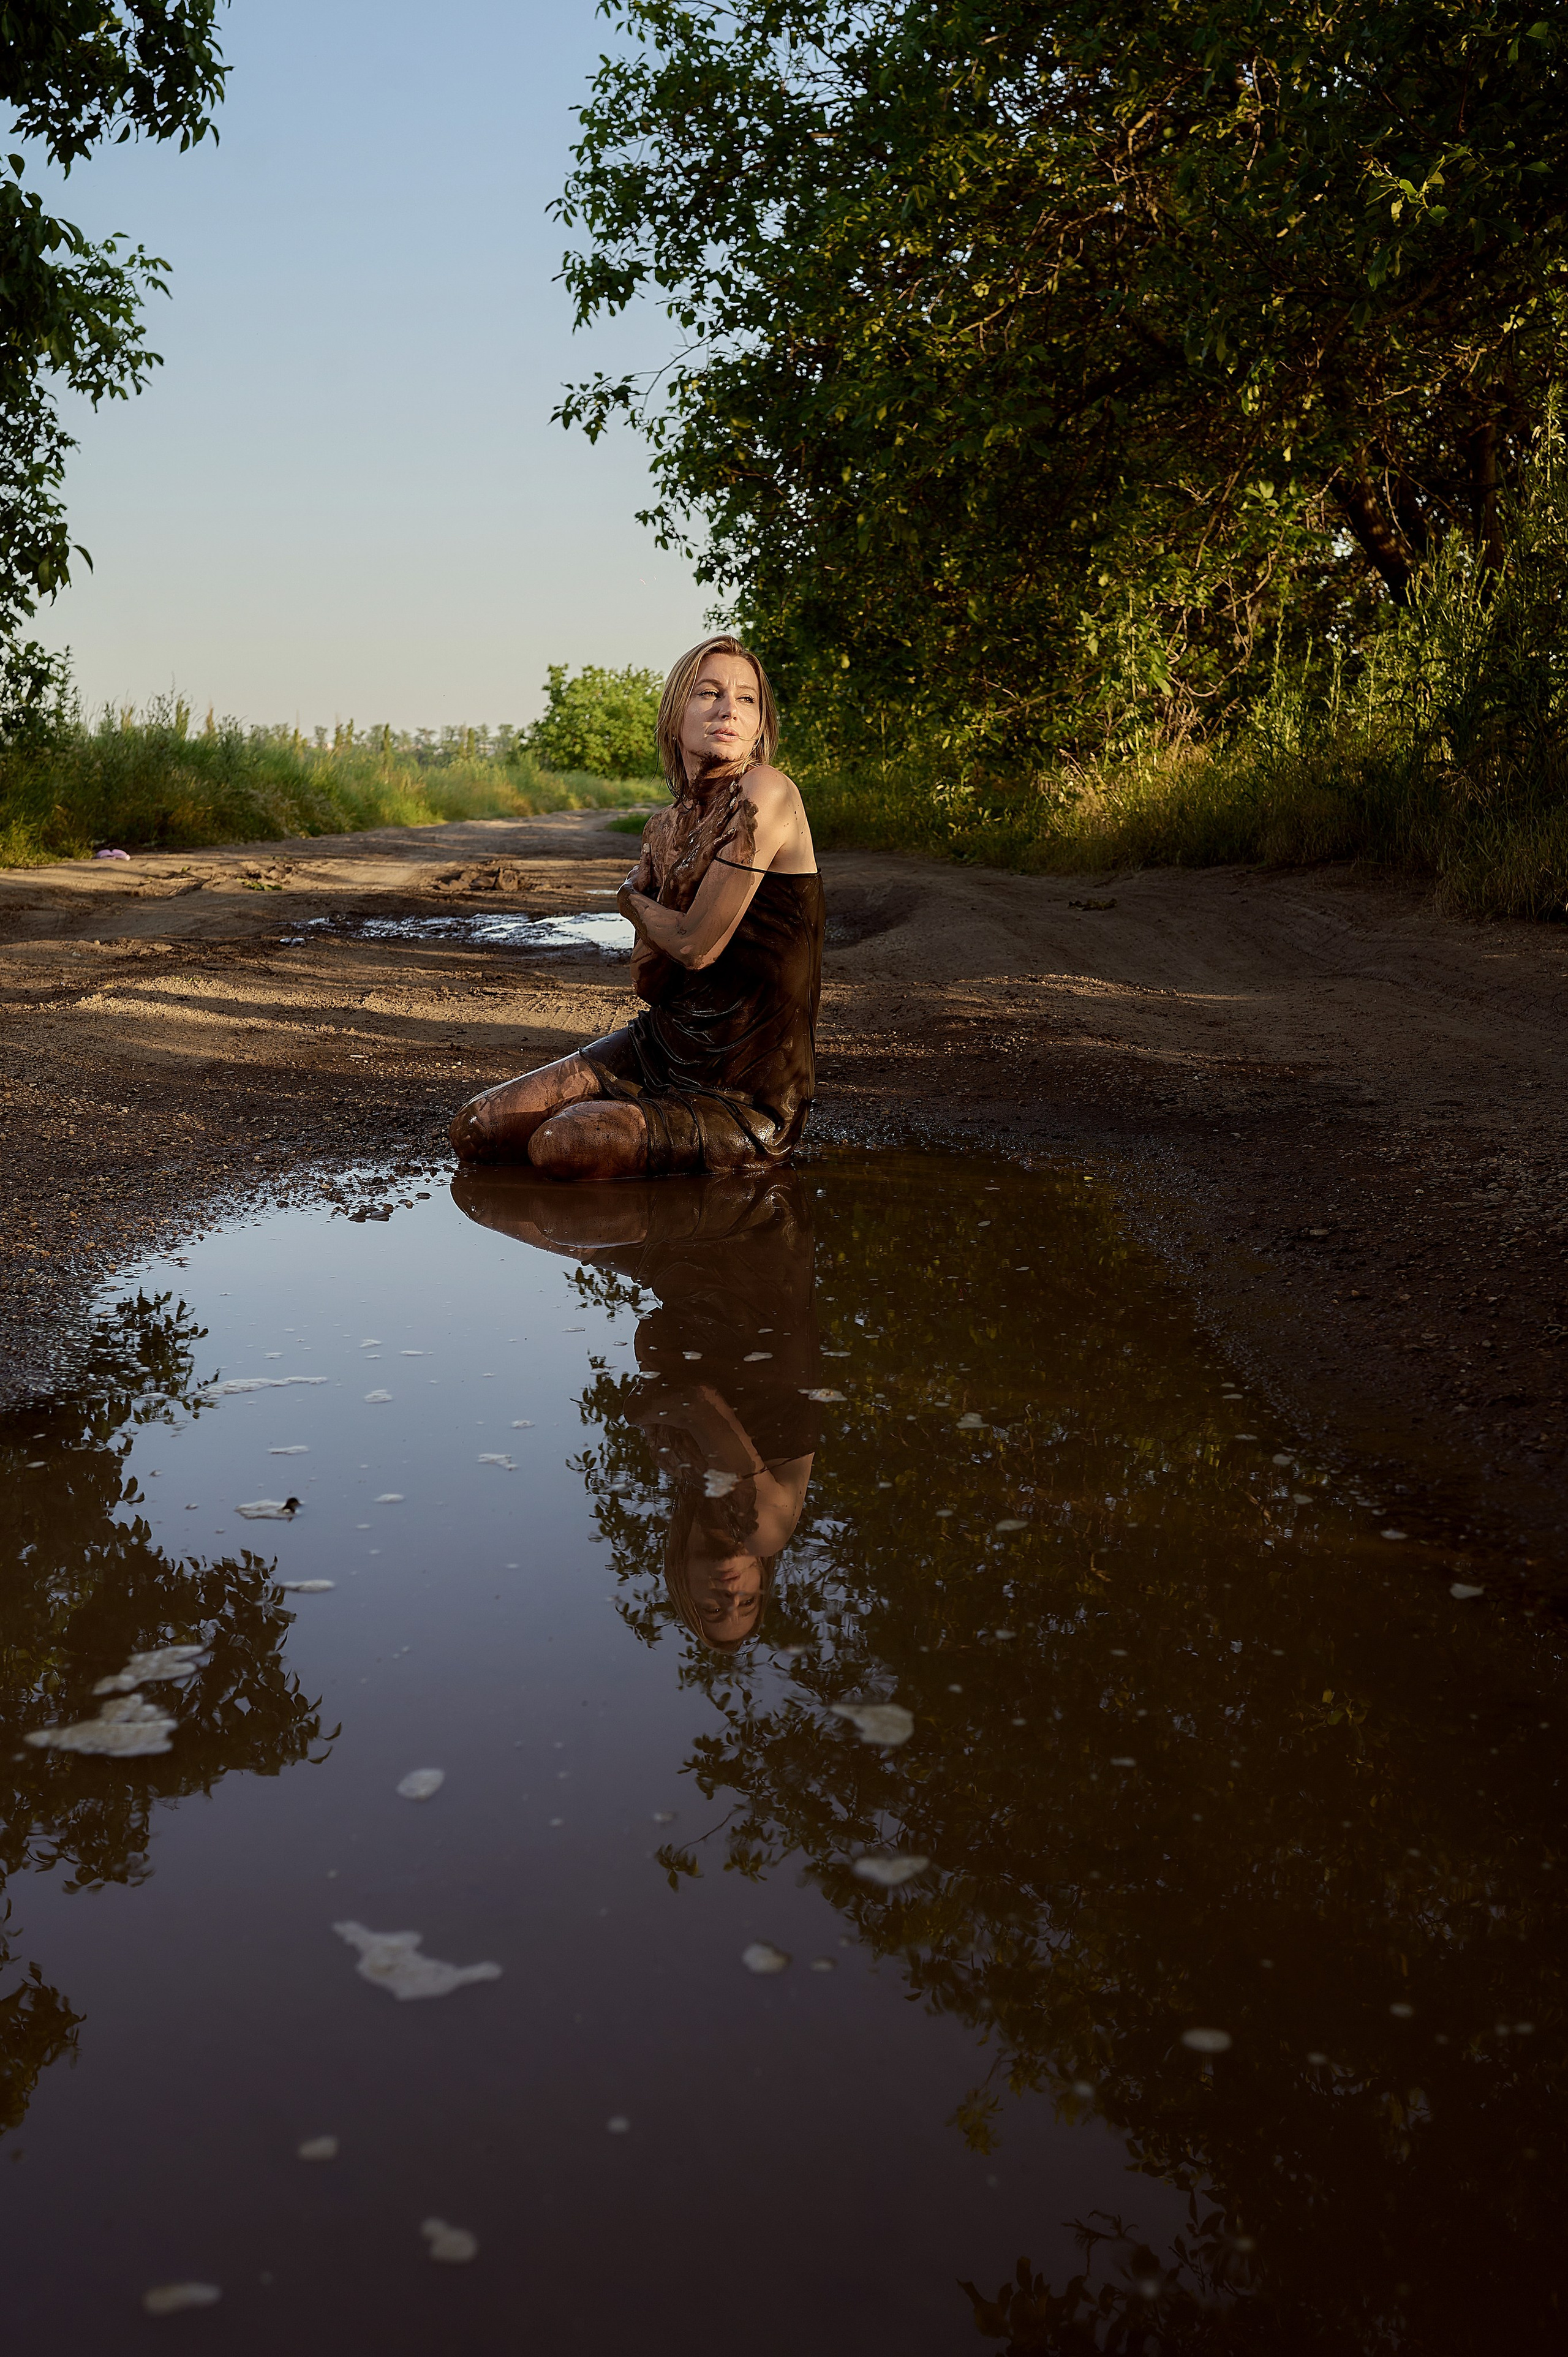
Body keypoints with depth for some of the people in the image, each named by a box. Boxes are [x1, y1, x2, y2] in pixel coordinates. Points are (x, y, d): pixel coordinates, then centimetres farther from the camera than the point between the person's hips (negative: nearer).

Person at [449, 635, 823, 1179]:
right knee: (475, 1131, 0)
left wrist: (633, 899, 3)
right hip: (664, 1047, 7)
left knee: (559, 1145, -26)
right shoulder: (669, 827, 7)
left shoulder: (765, 793, -17)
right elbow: (649, 984, 4)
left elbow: (697, 946, -18)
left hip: (747, 1095, -7)